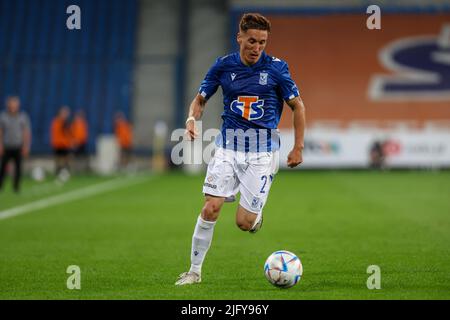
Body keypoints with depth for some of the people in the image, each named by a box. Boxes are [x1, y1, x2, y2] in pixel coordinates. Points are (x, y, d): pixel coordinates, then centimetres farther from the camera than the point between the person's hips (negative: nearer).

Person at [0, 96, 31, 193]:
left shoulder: (23, 117, 1)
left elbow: (26, 133, 2)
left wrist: (26, 147, -4)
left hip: (18, 147, 0)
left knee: (18, 167, -2)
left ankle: (16, 187, 7)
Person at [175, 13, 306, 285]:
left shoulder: (276, 68, -5)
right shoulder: (223, 66, 0)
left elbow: (298, 106, 4)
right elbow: (201, 99, 10)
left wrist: (298, 147, 2)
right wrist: (192, 118, -12)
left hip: (262, 152, -1)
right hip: (228, 148, 2)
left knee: (244, 222, -5)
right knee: (211, 208, -12)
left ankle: (256, 213, 33)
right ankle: (195, 271, 2)